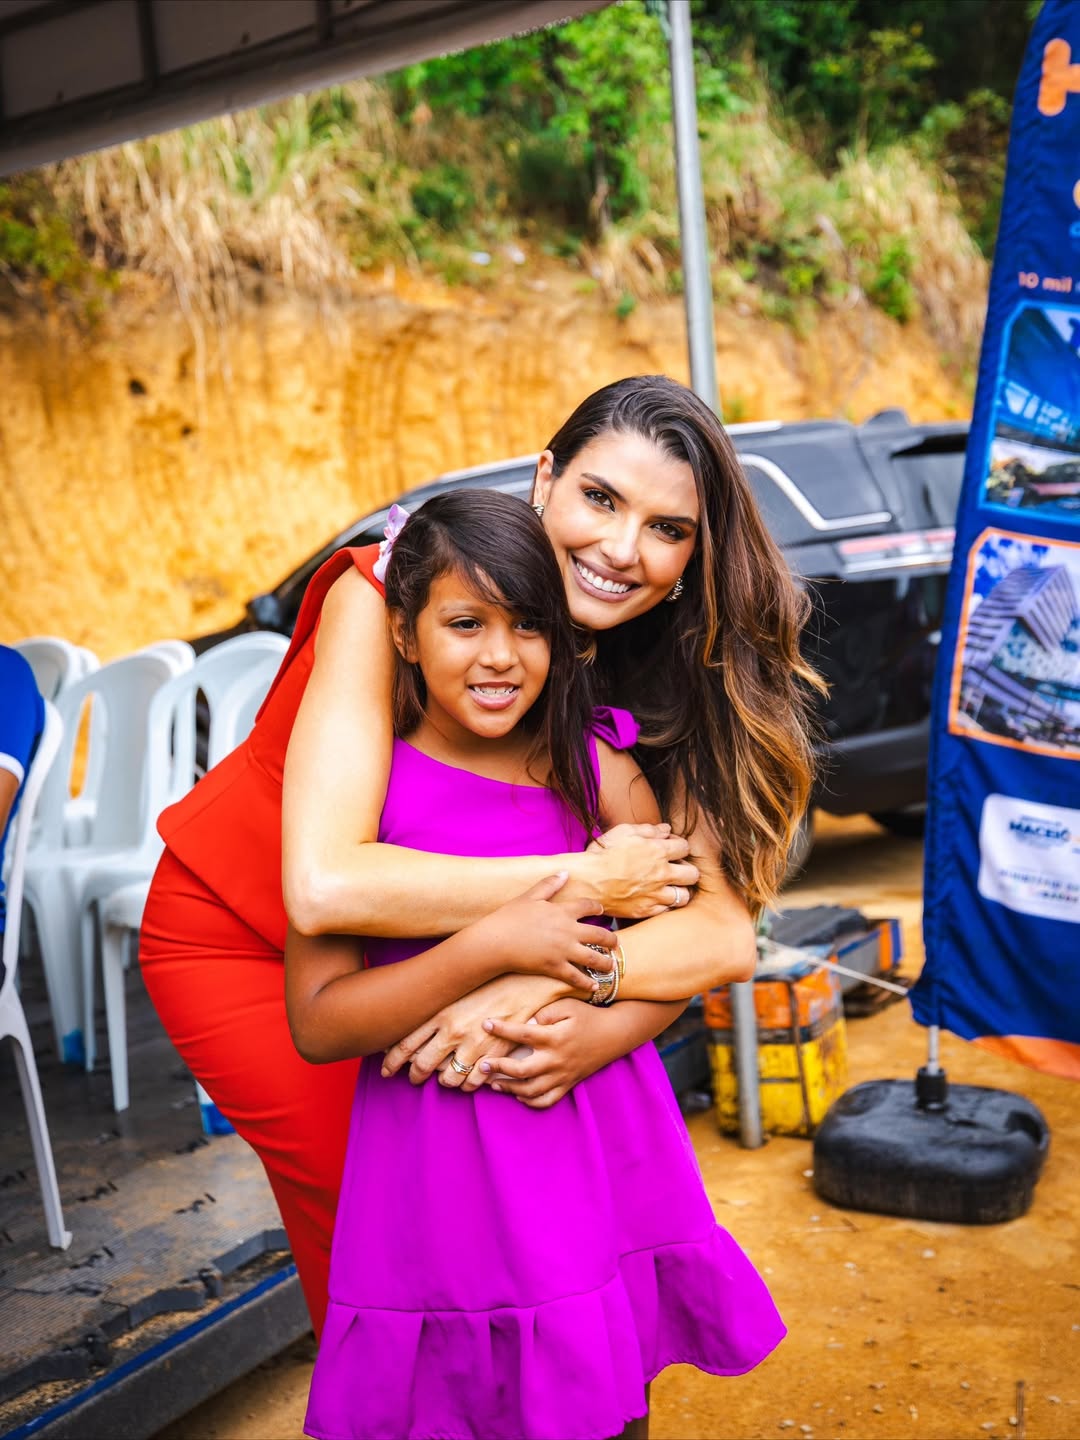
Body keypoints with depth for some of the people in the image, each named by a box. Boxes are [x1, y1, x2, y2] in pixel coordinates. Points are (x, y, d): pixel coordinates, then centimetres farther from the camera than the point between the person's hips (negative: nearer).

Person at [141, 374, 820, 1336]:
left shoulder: (657, 680, -15)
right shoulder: (385, 593, -30)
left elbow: (724, 931, -25)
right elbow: (323, 885, -41)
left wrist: (598, 1026, -44)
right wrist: (584, 882, -35)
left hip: (405, 945, 4)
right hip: (240, 935, -4)